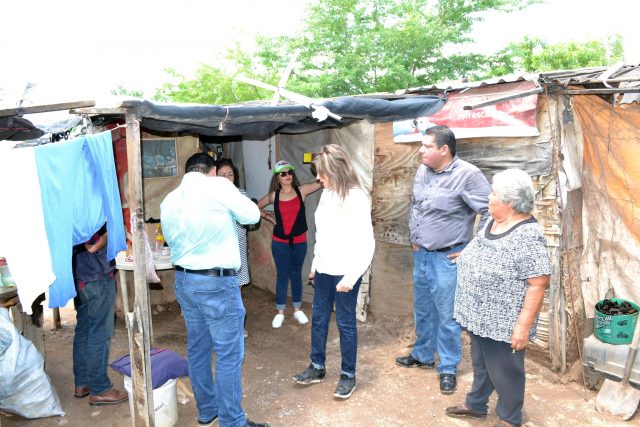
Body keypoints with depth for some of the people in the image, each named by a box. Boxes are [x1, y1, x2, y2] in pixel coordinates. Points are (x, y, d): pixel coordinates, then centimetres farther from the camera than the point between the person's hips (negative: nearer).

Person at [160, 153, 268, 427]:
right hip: (217, 282, -7)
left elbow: (171, 239, 15)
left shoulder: (169, 200, 6)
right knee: (229, 354, 3)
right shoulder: (218, 186, -12)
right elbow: (252, 215, -2)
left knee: (197, 349, 18)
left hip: (184, 280, 7)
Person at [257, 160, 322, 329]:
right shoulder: (273, 196, -3)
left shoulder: (301, 191, -5)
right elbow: (255, 207, 11)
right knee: (282, 275, 7)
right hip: (280, 242, 0)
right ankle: (280, 312, 20)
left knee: (296, 274, 13)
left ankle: (297, 310, 27)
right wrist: (269, 217, 3)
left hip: (299, 241, 1)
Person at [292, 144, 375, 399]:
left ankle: (348, 375, 24)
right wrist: (314, 264, 17)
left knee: (345, 323, 6)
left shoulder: (356, 198, -17)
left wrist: (351, 277, -19)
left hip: (344, 273, -7)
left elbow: (366, 244, -17)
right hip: (323, 271, 7)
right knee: (318, 319, 16)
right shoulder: (326, 194, 4)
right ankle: (317, 368, 34)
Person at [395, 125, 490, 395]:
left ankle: (448, 369, 22)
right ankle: (423, 355, 40)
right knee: (422, 311, 20)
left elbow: (491, 213, -19)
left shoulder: (467, 174, -18)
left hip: (447, 258, -7)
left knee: (447, 317, 3)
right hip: (421, 254, 7)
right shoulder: (422, 171, 4)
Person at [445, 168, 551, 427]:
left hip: (503, 322, -8)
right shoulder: (493, 221, 3)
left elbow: (538, 284, -24)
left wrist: (523, 325, -23)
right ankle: (475, 405, 43)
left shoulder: (528, 236, -24)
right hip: (480, 315, 8)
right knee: (481, 364, 24)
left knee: (504, 371, 11)